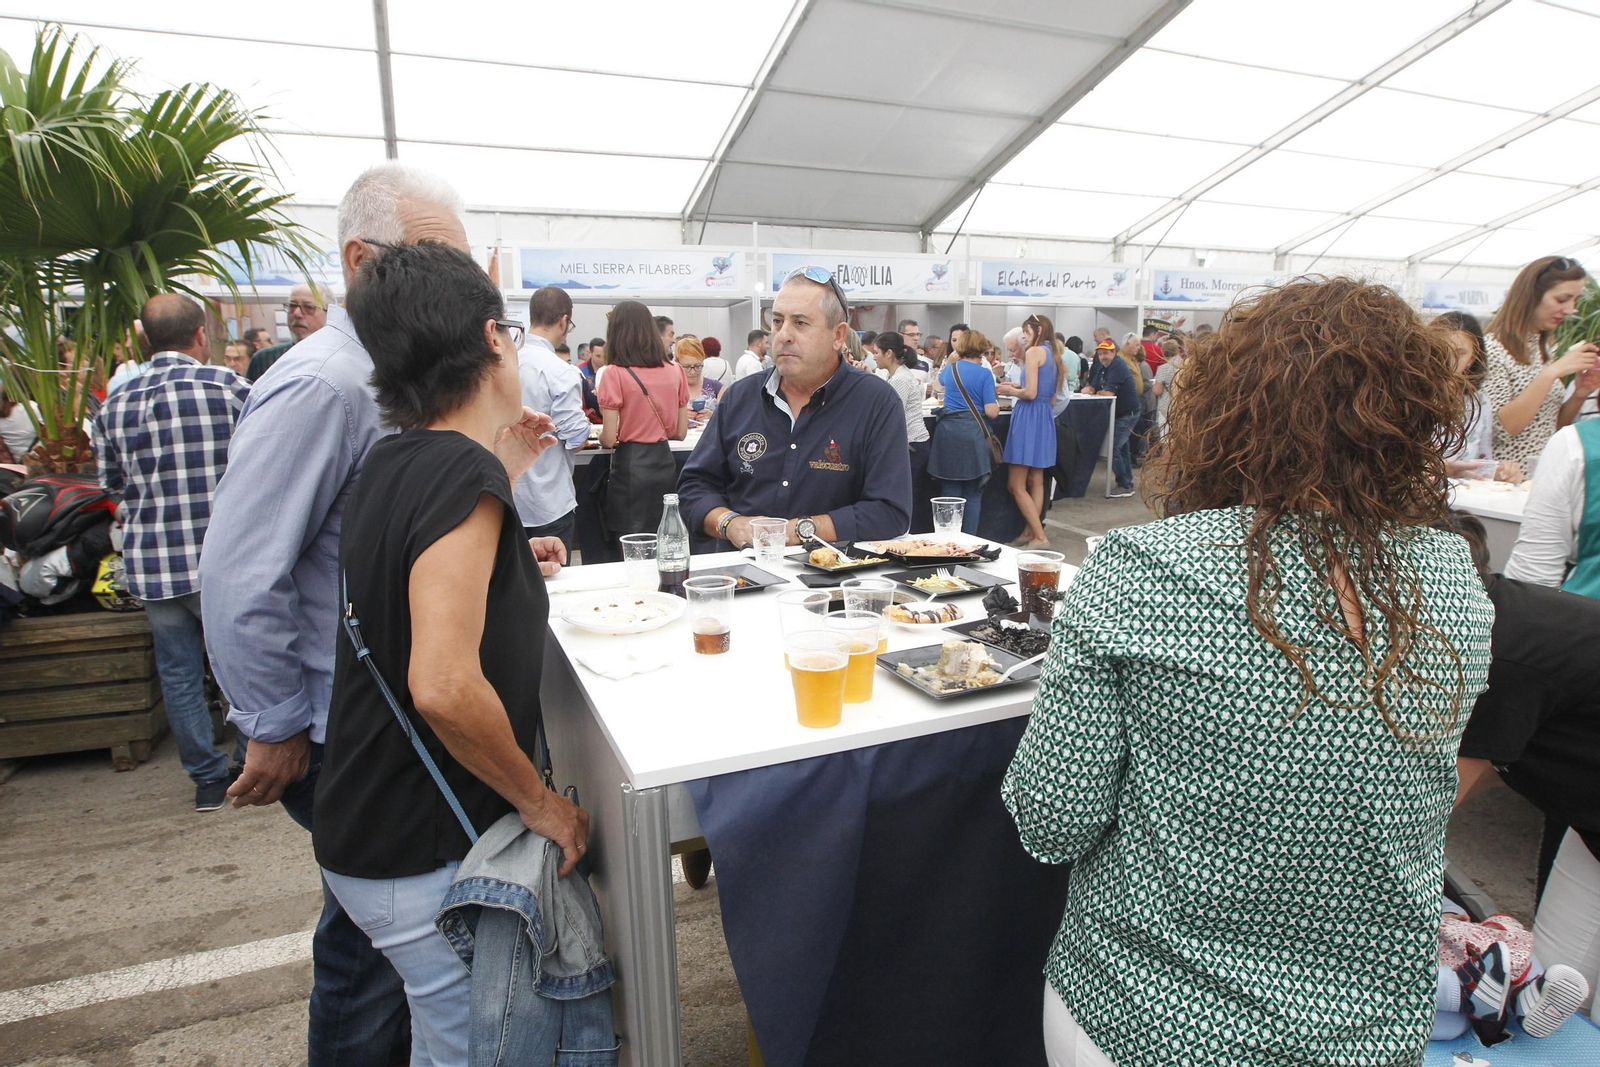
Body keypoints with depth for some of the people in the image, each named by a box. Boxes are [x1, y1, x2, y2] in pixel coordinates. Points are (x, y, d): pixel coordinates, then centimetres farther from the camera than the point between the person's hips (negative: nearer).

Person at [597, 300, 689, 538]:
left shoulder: (615, 374, -9)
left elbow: (609, 440, -10)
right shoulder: (675, 371, 4)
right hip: (665, 463, 5)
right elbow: (681, 432, 9)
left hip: (631, 466, -4)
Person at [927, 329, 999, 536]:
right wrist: (997, 402, 16)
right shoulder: (984, 374, -2)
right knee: (973, 494, 6)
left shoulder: (950, 369, 12)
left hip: (947, 430, 4)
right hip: (973, 433, -3)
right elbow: (991, 412, -7)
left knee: (951, 492, 9)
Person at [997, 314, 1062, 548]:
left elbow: (1030, 393, -18)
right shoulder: (1053, 355, 16)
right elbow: (1052, 399, 16)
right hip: (1045, 419, 9)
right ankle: (1030, 531, 17)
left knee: (1015, 485, -4)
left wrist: (1011, 390, 0)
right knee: (1035, 482, 12)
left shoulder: (1034, 352, -9)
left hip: (1029, 418, -9)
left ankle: (1040, 537, -5)